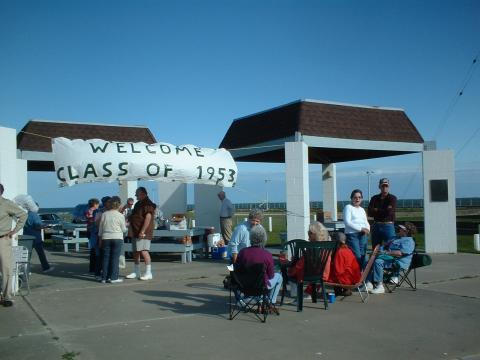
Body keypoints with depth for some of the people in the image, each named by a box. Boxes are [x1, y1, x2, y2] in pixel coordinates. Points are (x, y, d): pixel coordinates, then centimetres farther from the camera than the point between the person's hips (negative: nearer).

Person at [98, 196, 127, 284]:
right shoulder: (120, 216, -7)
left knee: (106, 257, 8)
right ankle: (113, 277, 2)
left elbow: (100, 228, 7)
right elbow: (124, 229, 0)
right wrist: (125, 226, 21)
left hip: (106, 238, 3)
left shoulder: (104, 214, 1)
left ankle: (105, 277, 11)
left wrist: (100, 239, 16)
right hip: (117, 238, -3)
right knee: (115, 258, 1)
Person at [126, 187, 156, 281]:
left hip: (143, 233, -10)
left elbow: (148, 218, -20)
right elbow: (133, 217, 26)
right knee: (136, 252, 12)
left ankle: (148, 273, -10)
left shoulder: (148, 204, -12)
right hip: (135, 232, 10)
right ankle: (136, 272, 20)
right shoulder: (138, 204, 19)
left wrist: (142, 231, -24)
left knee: (143, 251, -13)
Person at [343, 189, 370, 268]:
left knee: (363, 257, 4)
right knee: (357, 256, -15)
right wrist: (361, 228, -16)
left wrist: (367, 229, -3)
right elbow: (347, 222, -10)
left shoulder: (362, 209, 22)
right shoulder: (348, 207, 1)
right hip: (352, 235, -7)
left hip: (362, 235, 7)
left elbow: (366, 222, 21)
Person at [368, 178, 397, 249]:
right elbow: (370, 213, -2)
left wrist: (377, 210, 0)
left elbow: (389, 212, -13)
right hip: (376, 226, 4)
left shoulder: (392, 198, 1)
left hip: (388, 226, -4)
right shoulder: (374, 198, 10)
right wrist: (384, 211, -7)